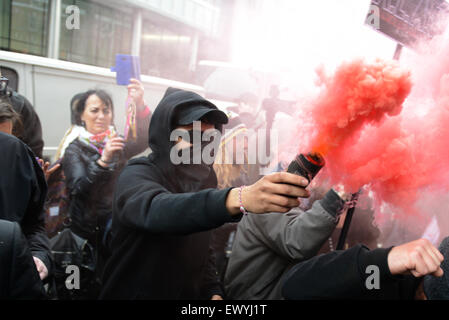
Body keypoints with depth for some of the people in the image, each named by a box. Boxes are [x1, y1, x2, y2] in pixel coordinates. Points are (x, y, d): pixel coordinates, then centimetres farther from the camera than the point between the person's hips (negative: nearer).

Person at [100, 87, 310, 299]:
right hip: (134, 293, -4)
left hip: (190, 293, 4)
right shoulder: (137, 176, -15)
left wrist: (213, 291, -2)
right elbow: (155, 210, -37)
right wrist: (238, 199, -49)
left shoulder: (203, 178, 5)